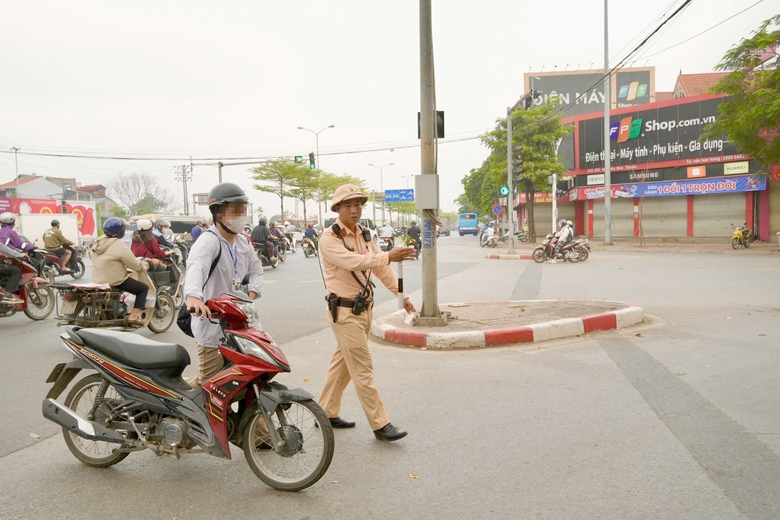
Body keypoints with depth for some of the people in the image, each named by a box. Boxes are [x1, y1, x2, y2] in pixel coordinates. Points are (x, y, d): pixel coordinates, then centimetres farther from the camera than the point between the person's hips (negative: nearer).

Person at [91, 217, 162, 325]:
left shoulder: (98, 242, 6)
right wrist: (150, 263, 0)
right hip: (115, 282, -9)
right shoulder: (119, 245, -20)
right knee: (143, 288, 4)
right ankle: (132, 316, -4)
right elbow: (136, 266, -17)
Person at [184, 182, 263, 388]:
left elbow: (256, 269, 20)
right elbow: (196, 266, -37)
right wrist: (193, 296, -57)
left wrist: (251, 295, 1)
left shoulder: (243, 242, 10)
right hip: (212, 323, -7)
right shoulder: (209, 240, -17)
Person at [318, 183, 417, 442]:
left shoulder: (364, 235, 11)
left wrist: (402, 294, -3)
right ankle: (380, 424, 4)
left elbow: (381, 268, 8)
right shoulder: (329, 239, -13)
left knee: (342, 362, 16)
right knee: (363, 369, -4)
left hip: (365, 308, 8)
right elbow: (352, 261, -30)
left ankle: (327, 413, 30)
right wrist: (389, 255, -40)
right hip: (344, 311, -8)